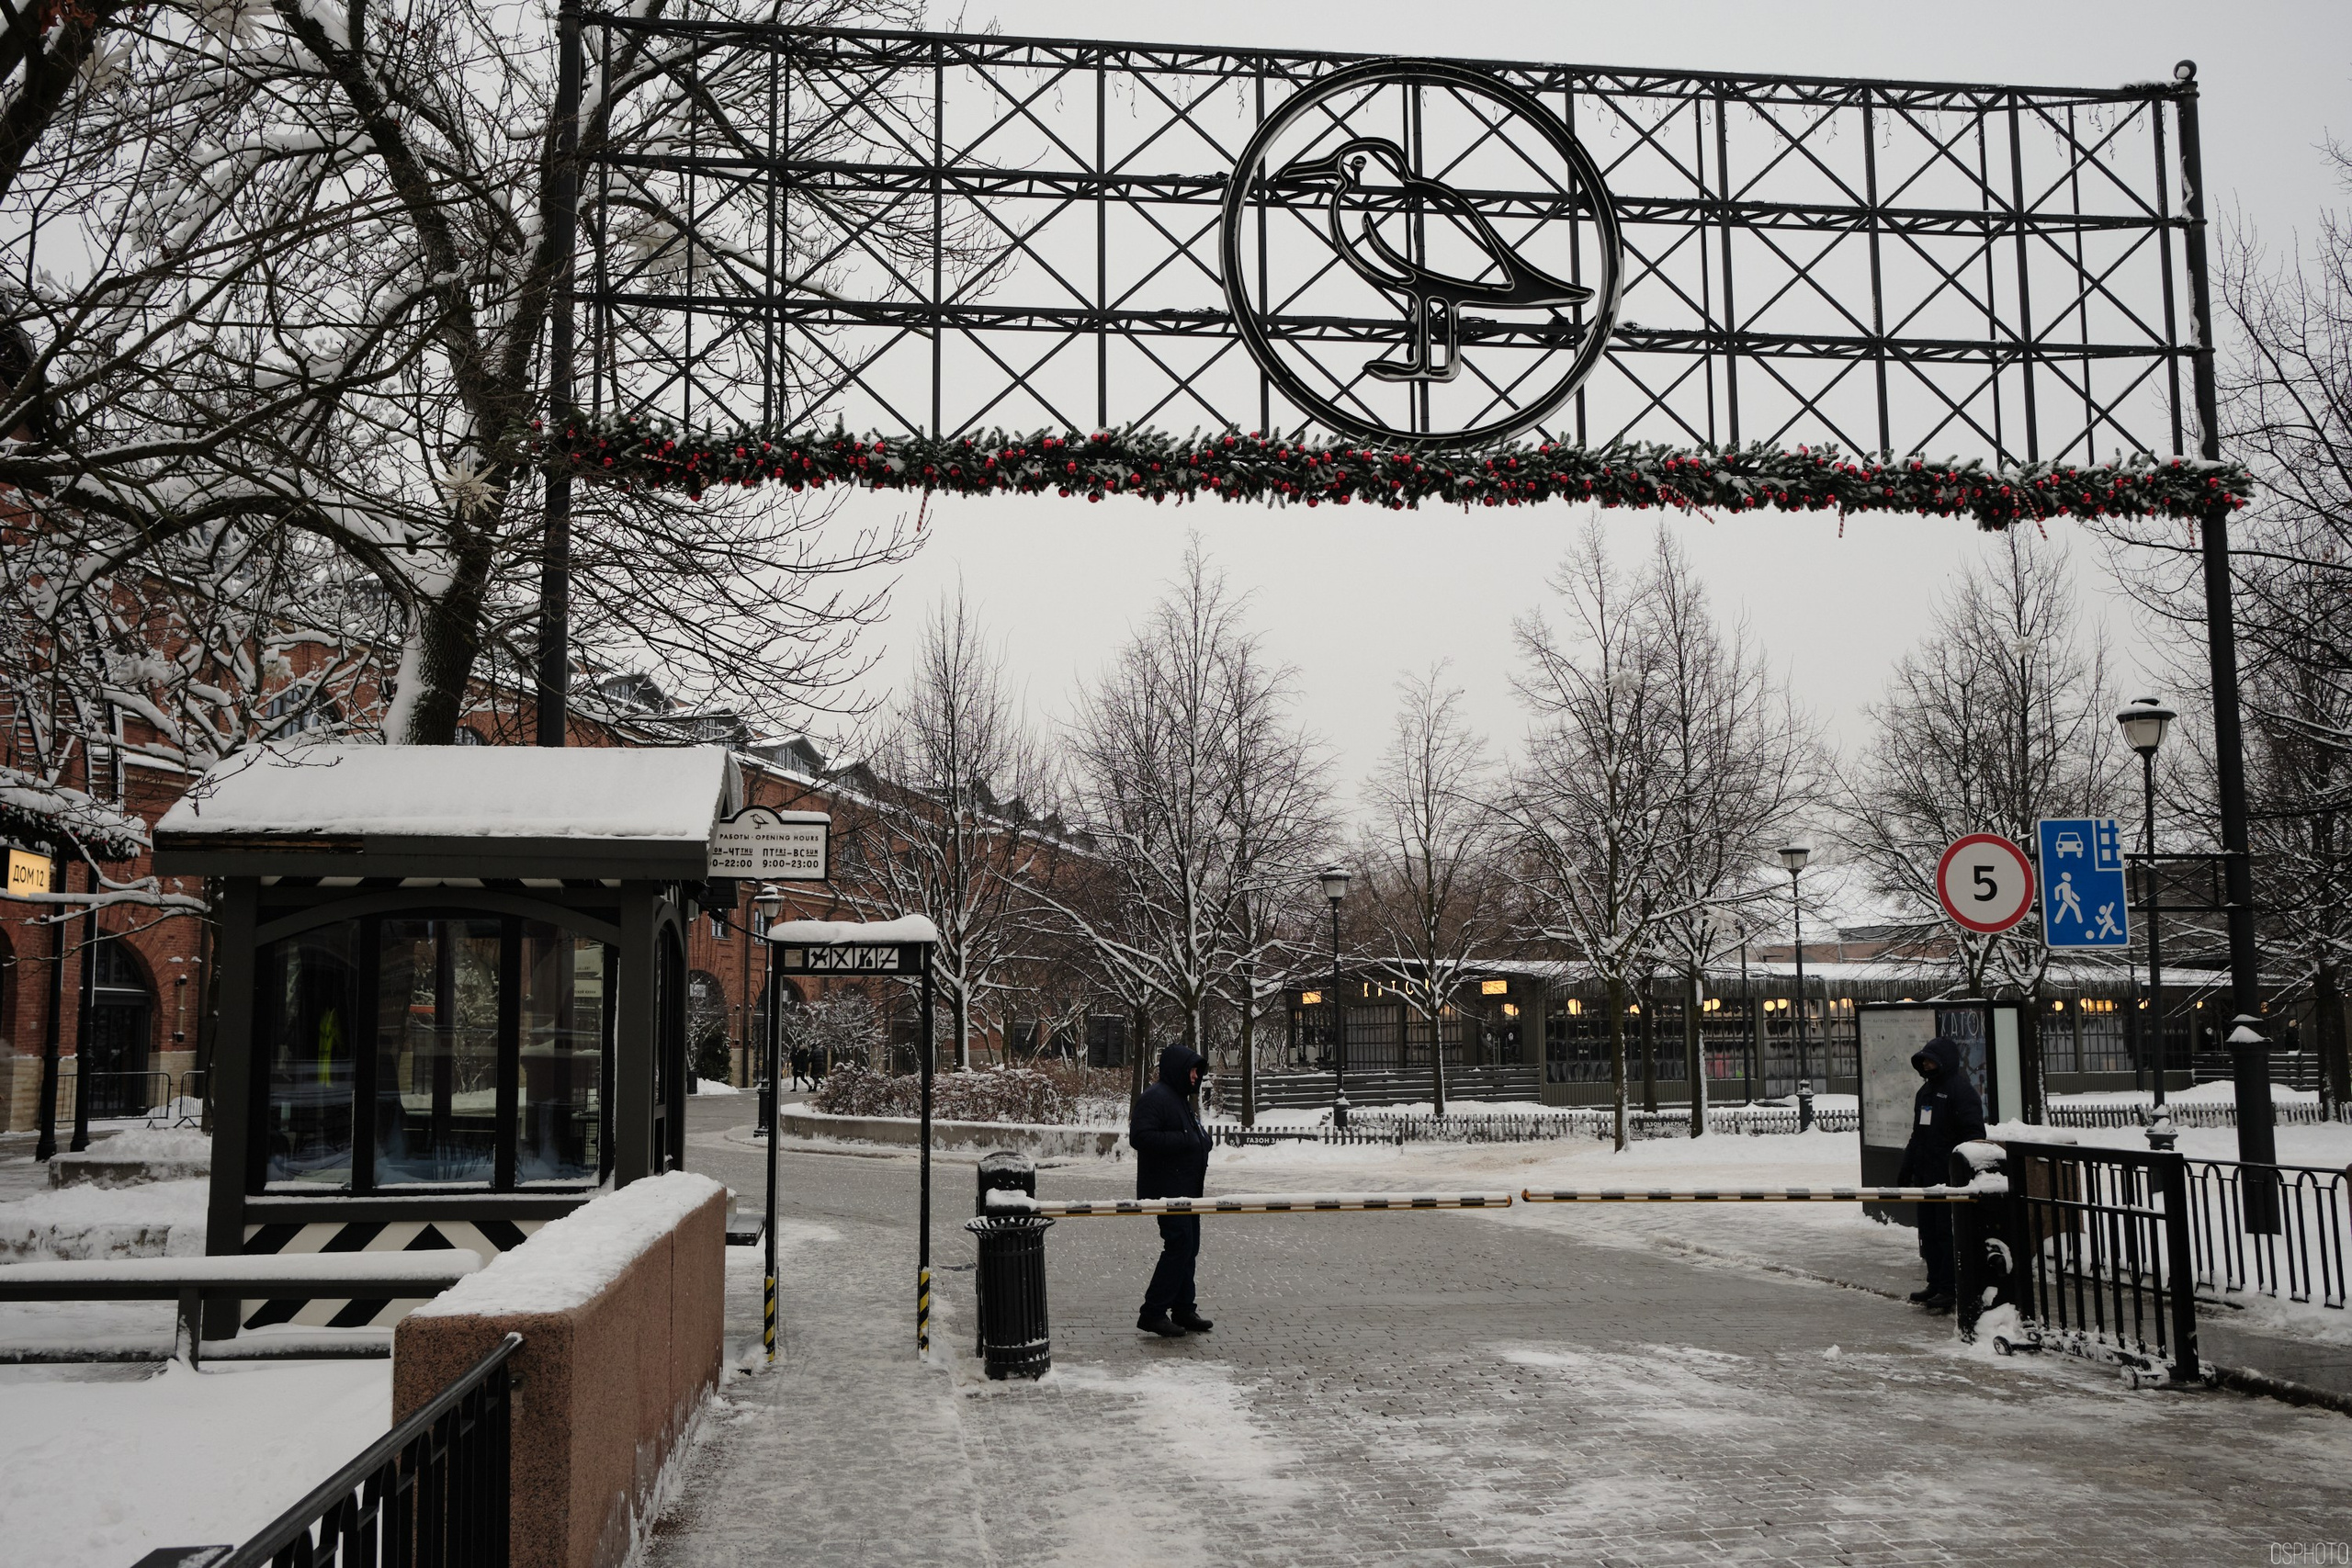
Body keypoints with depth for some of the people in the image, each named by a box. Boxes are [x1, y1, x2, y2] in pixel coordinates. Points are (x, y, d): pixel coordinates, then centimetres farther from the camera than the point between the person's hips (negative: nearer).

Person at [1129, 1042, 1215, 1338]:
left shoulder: (1184, 1100, 19)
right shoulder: (1155, 1098, -14)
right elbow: (1139, 1136, -24)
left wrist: (1201, 1140, 10)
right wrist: (1182, 1140, -23)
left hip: (1187, 1189, 10)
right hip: (1167, 1189, -10)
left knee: (1189, 1247, 12)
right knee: (1179, 1245, -13)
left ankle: (1183, 1309, 21)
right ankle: (1153, 1312, -7)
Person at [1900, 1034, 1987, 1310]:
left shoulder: (1961, 1090, -9)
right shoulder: (1925, 1091, 19)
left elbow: (1973, 1133, -15)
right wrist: (1907, 1169, 24)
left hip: (1949, 1176, -9)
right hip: (1926, 1174, 9)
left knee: (1947, 1232, -6)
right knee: (1928, 1231, 11)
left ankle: (1949, 1288, -2)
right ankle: (1936, 1284, 18)